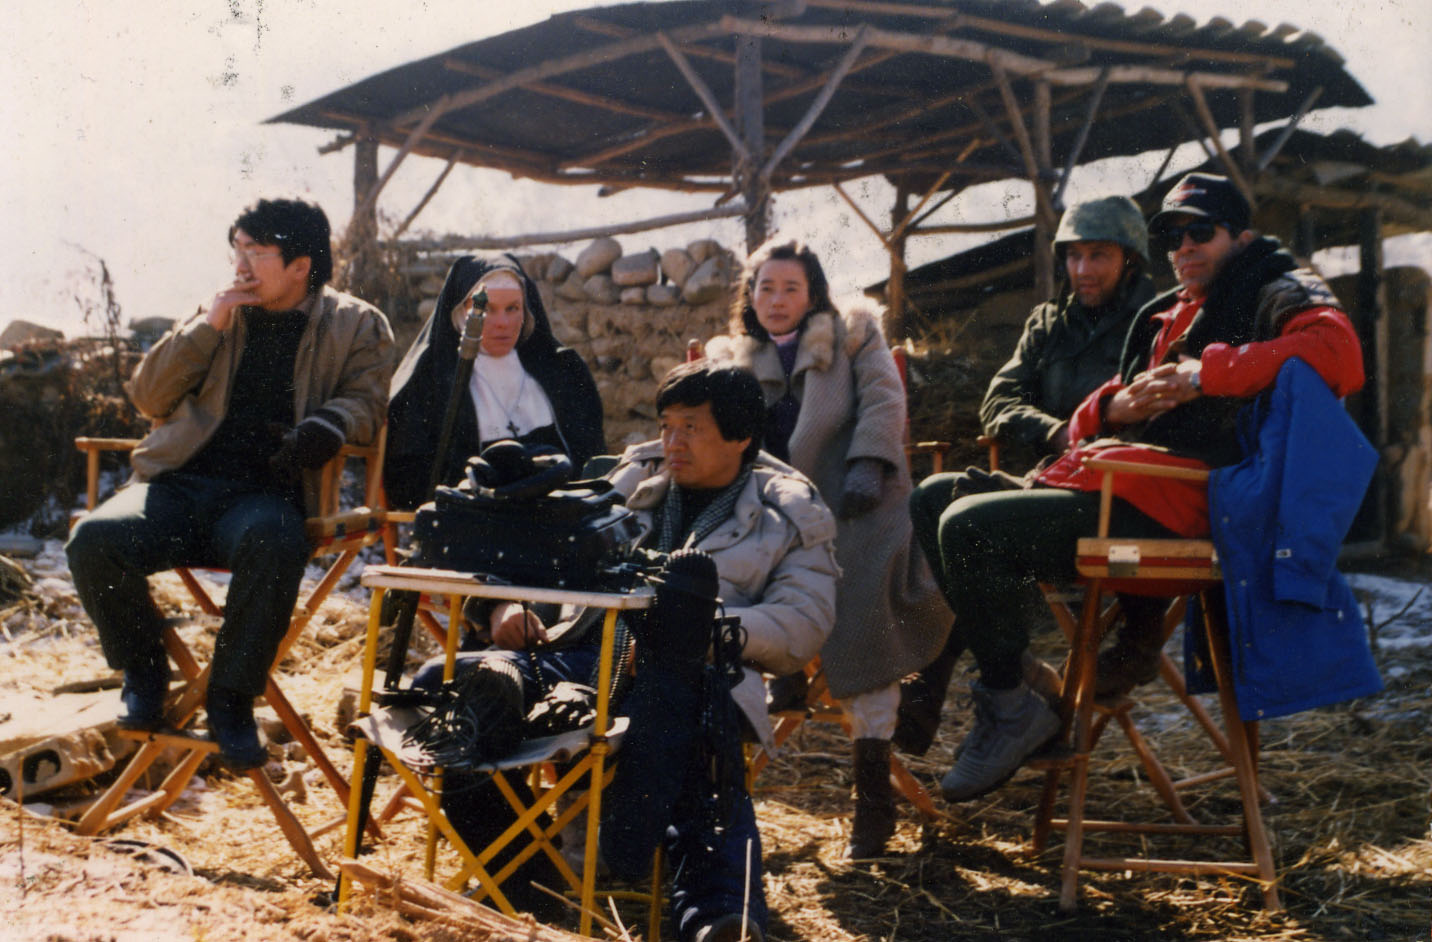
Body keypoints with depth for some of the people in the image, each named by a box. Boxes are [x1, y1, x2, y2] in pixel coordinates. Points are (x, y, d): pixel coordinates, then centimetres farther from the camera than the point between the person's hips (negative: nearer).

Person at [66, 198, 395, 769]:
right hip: (180, 483, 3)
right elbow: (148, 397, 13)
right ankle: (144, 669, 0)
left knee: (275, 545, -39)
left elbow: (364, 399, 3)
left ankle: (231, 698, -19)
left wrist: (328, 423, -20)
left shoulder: (356, 325, 13)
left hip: (264, 493, -3)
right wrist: (209, 326, 1)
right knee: (94, 538, -27)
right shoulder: (219, 312, 19)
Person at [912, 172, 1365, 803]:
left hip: (1165, 503, -10)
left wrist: (1206, 375, -19)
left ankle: (1011, 710, -8)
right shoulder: (1168, 315, 28)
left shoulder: (1277, 293, 5)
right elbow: (1089, 421, 26)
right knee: (935, 500, 11)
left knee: (967, 530, -22)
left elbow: (1338, 353, -20)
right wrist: (1117, 405, 1)